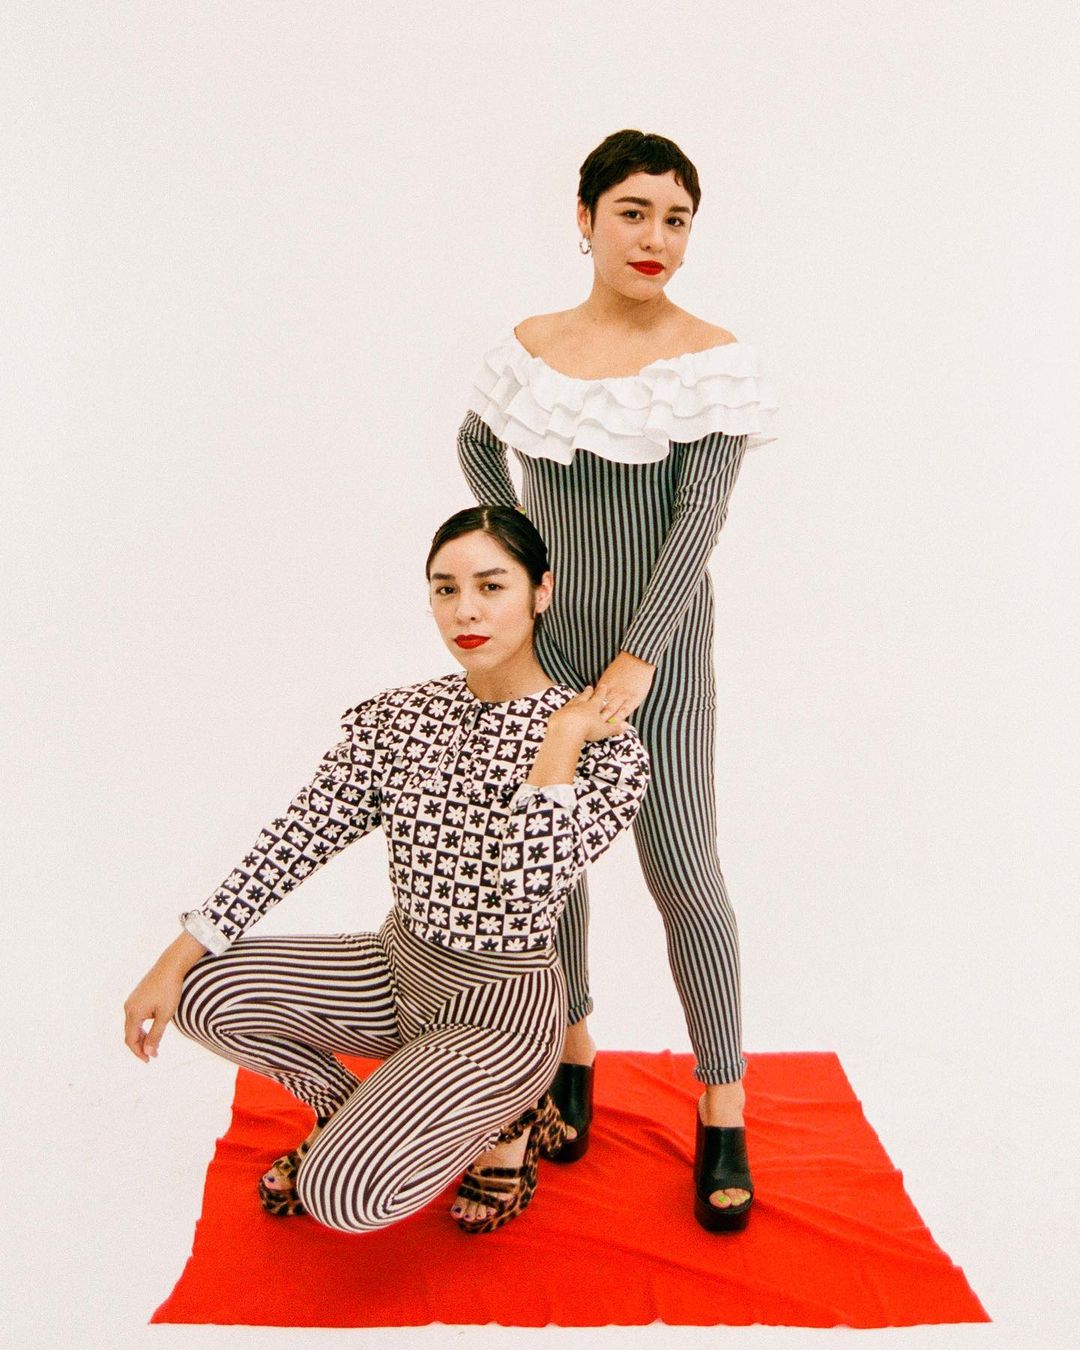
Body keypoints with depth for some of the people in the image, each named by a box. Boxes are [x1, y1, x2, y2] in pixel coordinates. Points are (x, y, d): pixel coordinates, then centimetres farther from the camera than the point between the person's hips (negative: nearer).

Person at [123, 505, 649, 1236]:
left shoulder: (605, 745, -18)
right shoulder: (397, 718, -4)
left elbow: (525, 885, -30)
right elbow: (296, 841, -5)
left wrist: (561, 739, -30)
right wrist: (174, 962, -9)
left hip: (503, 1012, -5)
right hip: (399, 969, 6)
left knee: (339, 1195, -21)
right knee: (207, 993, -12)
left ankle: (503, 1121, 8)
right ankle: (344, 1111, 14)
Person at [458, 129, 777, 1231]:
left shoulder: (715, 359, -9)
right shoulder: (528, 349, 1)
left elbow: (699, 520, -15)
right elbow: (475, 449, 20)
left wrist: (636, 661, -19)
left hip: (662, 638, -3)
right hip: (549, 634, 4)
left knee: (681, 868, -3)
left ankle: (723, 1107, 12)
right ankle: (572, 1047, 31)